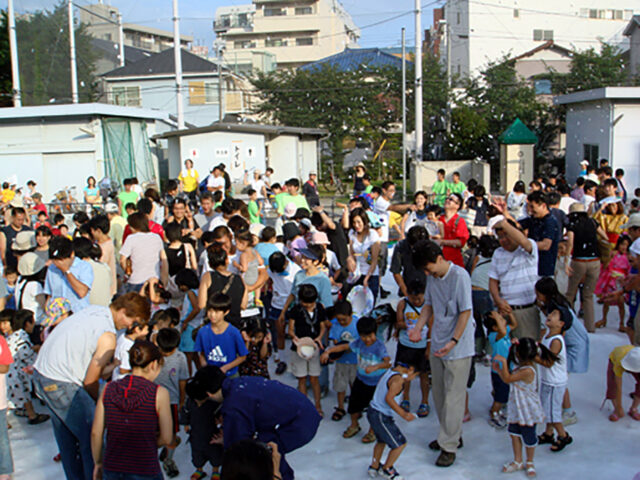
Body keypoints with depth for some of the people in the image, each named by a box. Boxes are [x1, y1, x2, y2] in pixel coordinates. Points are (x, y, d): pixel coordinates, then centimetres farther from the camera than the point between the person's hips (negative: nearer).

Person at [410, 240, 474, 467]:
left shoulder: (460, 276, -17)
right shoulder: (433, 278, 5)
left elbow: (466, 312, -18)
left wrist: (454, 341, -23)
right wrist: (418, 328, 0)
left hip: (457, 347, -8)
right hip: (437, 346, 8)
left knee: (453, 397, -1)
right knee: (439, 393, 16)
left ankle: (449, 446, 7)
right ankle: (452, 434, 33)